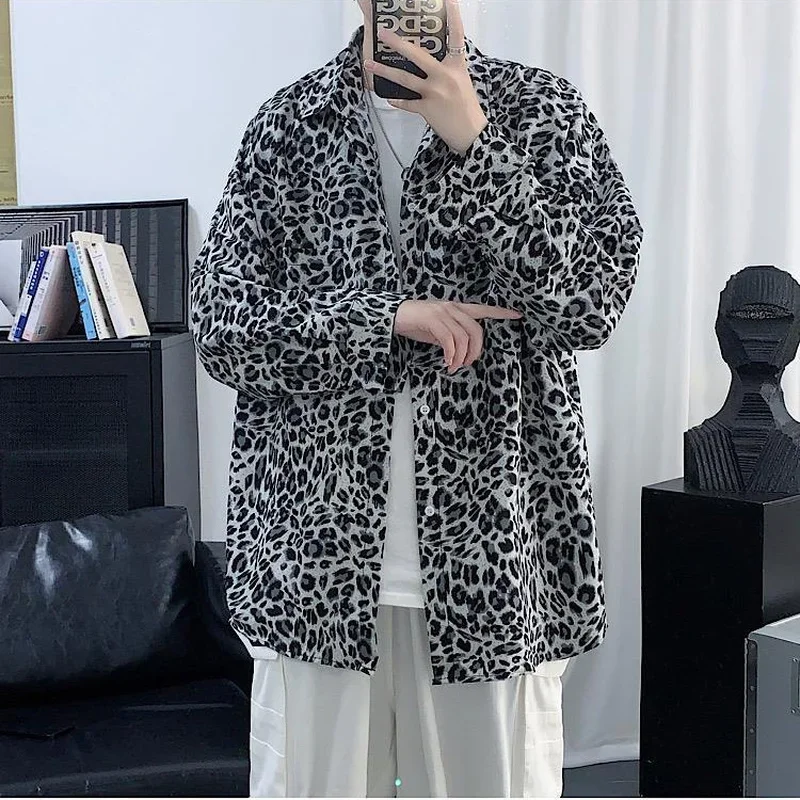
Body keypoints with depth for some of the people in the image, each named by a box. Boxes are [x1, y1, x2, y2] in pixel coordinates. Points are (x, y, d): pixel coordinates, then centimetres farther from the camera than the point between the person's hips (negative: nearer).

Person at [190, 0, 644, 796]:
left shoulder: (544, 110, 2)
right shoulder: (289, 123, 4)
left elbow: (590, 304, -11)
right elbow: (222, 328, -3)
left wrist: (470, 140, -18)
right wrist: (387, 315, -16)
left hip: (494, 554, 0)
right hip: (318, 552, 1)